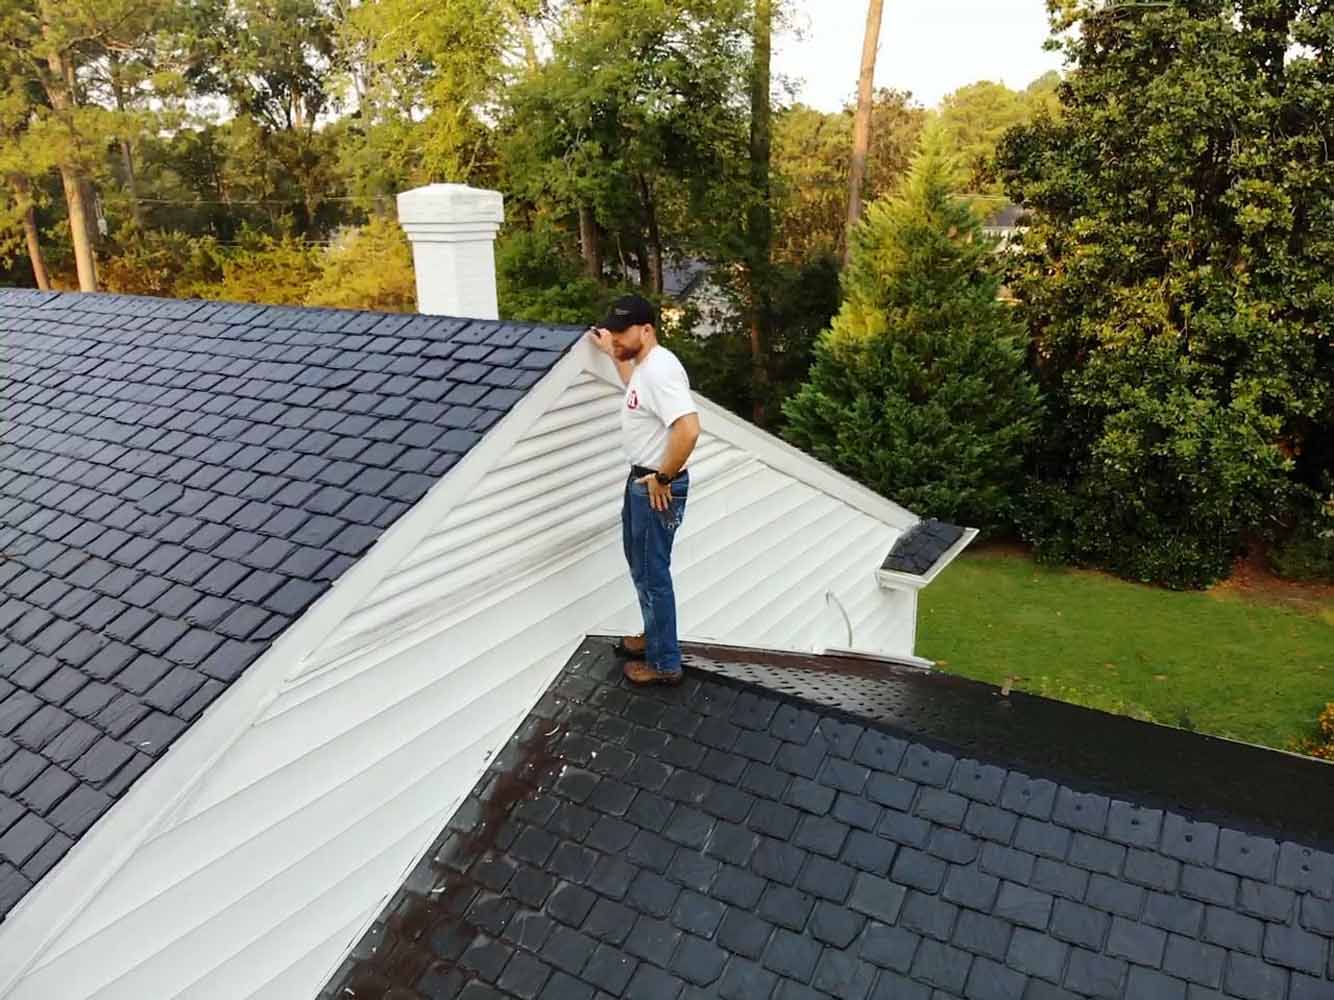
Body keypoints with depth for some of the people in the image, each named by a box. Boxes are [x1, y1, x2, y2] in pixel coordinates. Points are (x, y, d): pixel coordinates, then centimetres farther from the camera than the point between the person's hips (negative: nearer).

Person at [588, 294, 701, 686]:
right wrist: (613, 353, 32)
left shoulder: (660, 368, -25)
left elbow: (688, 429, -36)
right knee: (641, 567, 23)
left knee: (652, 574, 0)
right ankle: (654, 638, 40)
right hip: (640, 481, 11)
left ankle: (665, 664, 13)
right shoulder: (643, 363, 8)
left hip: (656, 487, -11)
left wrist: (663, 478, -26)